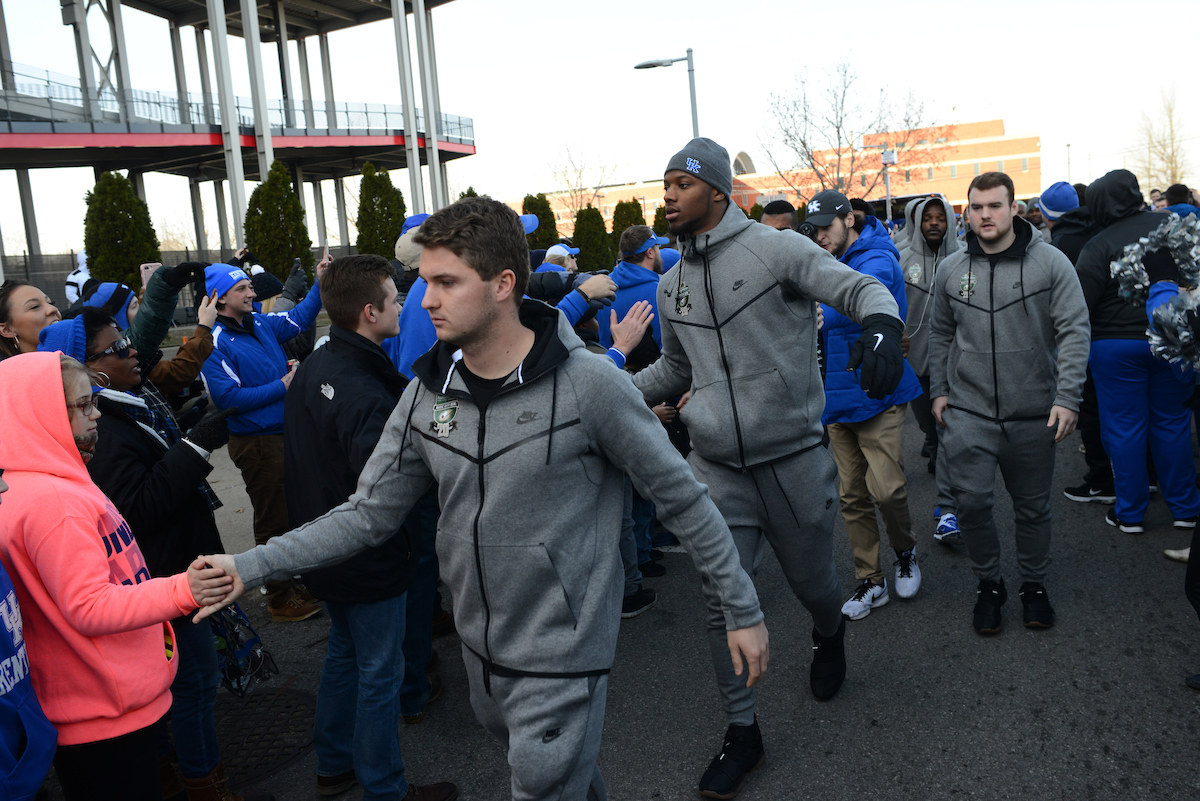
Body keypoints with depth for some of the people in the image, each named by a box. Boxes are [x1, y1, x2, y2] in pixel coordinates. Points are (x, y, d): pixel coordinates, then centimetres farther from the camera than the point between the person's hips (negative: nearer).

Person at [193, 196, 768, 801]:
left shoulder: (586, 382, -20)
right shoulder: (428, 393, -4)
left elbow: (681, 497, -13)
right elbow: (368, 514, 0)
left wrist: (742, 609, -8)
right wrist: (250, 567, -10)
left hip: (562, 655, -6)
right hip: (480, 645, 6)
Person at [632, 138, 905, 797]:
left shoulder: (776, 249, -8)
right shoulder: (671, 284, 9)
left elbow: (862, 289, -14)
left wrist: (881, 324, -37)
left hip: (794, 463, -3)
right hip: (717, 471, 3)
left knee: (811, 582, 16)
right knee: (723, 608, 3)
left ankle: (828, 635, 55)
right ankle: (742, 732, 23)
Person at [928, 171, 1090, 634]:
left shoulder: (1050, 262, -5)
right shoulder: (951, 269, 4)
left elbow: (1074, 331, -6)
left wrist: (1067, 397, -13)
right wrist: (939, 390, 10)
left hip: (1033, 413, -1)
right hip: (969, 410, 1)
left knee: (1033, 506, 12)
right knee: (971, 499, -8)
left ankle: (1034, 586, 33)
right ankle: (988, 584, 16)